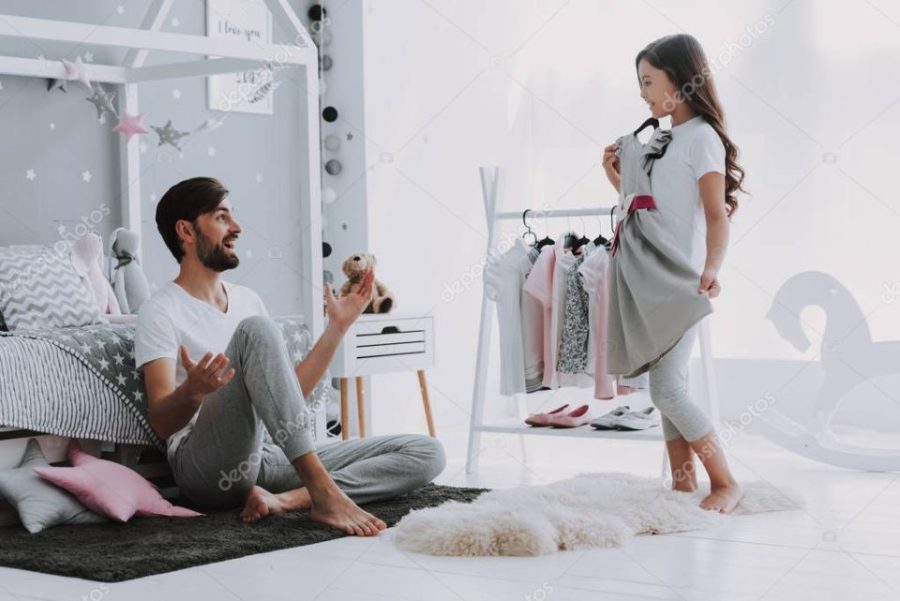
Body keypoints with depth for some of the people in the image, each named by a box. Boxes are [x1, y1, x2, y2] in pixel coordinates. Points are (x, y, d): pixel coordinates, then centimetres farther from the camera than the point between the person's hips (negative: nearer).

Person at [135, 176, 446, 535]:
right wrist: (193, 391, -30)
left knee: (426, 454, -8)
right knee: (255, 330, -29)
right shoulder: (162, 310, 1)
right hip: (207, 466, -6)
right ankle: (322, 493, -36)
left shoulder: (248, 300, 22)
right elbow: (161, 422, -9)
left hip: (272, 459, 7)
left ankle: (288, 499, -28)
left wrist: (338, 327, 15)